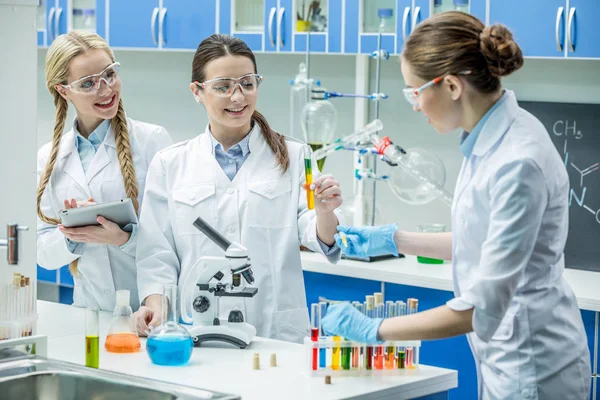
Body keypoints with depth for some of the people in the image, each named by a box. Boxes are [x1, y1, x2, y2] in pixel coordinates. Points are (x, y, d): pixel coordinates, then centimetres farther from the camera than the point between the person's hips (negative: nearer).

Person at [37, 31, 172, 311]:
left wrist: (124, 238, -18)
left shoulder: (153, 140, 0)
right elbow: (44, 255, 11)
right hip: (90, 308, 3)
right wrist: (71, 237, -9)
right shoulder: (48, 159, 11)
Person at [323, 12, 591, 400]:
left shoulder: (518, 163, -27)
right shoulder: (489, 139, 1)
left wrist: (374, 329, -18)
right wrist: (392, 240, 16)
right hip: (509, 359, 9)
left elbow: (481, 308, -26)